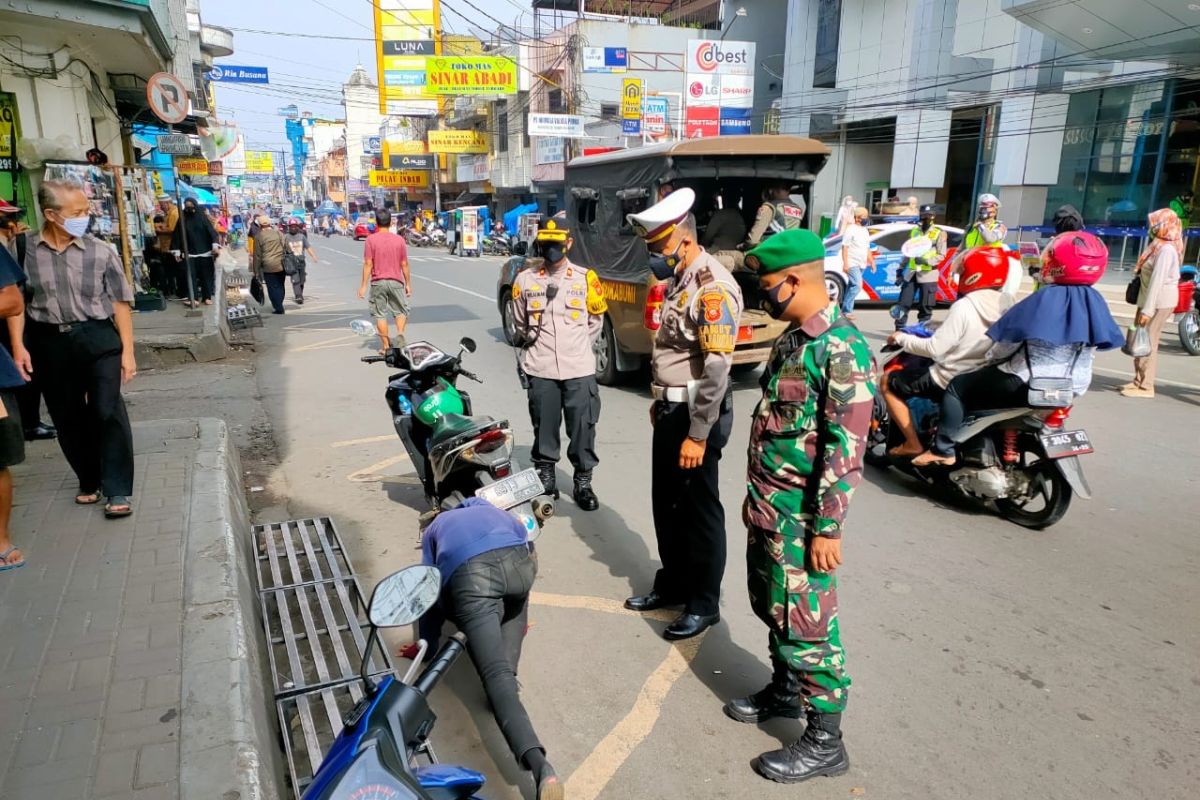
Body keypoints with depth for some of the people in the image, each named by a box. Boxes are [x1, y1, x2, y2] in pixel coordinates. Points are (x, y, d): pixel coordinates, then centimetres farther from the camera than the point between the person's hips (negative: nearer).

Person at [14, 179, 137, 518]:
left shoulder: (101, 251, -5)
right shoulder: (24, 252, -3)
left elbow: (120, 302, -1)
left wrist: (127, 350, -4)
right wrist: (18, 346, -2)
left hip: (98, 338, -2)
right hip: (50, 342, 2)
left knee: (108, 412, -7)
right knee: (67, 417, 11)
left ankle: (117, 490, 1)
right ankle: (89, 481, 29)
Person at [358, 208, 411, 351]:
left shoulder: (371, 239, -4)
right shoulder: (399, 239, 0)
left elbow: (368, 264, -7)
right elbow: (404, 264, 2)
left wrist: (363, 286, -3)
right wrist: (408, 284, 11)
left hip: (378, 282, -1)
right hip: (396, 281, 1)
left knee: (380, 314, 7)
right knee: (401, 311, 12)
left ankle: (385, 345, 6)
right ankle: (400, 334, -14)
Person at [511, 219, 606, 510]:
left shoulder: (586, 278, 2)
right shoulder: (525, 280, 5)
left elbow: (596, 321, 13)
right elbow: (520, 322, 18)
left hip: (579, 368, -1)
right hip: (540, 369, 1)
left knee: (583, 428, 2)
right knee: (544, 426, 10)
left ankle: (583, 482, 15)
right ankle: (544, 474, 27)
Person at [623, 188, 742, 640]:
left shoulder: (713, 288, -20)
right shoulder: (680, 280, 12)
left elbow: (716, 369, -24)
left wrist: (698, 434, -24)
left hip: (696, 415, -10)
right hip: (670, 410, 10)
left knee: (700, 511, 3)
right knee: (666, 502, 19)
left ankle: (703, 604, 18)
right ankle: (672, 583, 35)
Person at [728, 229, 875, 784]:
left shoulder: (840, 349, -20)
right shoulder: (793, 338, 9)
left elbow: (846, 451, -22)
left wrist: (828, 529, -21)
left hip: (800, 517, -9)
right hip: (766, 508, 9)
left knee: (806, 623, 2)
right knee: (771, 608, 22)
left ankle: (824, 741, 17)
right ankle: (784, 691, 42)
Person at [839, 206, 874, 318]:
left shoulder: (865, 230, 16)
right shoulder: (851, 229, -8)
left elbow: (867, 248, 23)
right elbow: (845, 247, -12)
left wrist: (872, 262, 20)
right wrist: (845, 263, -19)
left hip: (861, 264, 8)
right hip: (852, 264, -8)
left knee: (852, 286, 9)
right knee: (857, 285, -17)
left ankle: (846, 309, 14)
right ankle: (847, 310, -12)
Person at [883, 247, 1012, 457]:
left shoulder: (964, 306, -22)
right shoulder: (1006, 303, -2)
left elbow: (935, 349, -22)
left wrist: (902, 338, -8)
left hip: (950, 382, -8)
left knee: (888, 381, 6)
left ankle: (913, 444, 5)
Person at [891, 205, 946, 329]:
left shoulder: (939, 233, 0)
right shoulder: (914, 230, 13)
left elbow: (941, 255, -7)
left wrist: (926, 261, -24)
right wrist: (901, 271, 14)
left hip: (928, 274, -4)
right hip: (911, 272, 4)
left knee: (925, 306, 2)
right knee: (903, 303, 0)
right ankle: (900, 330, 6)